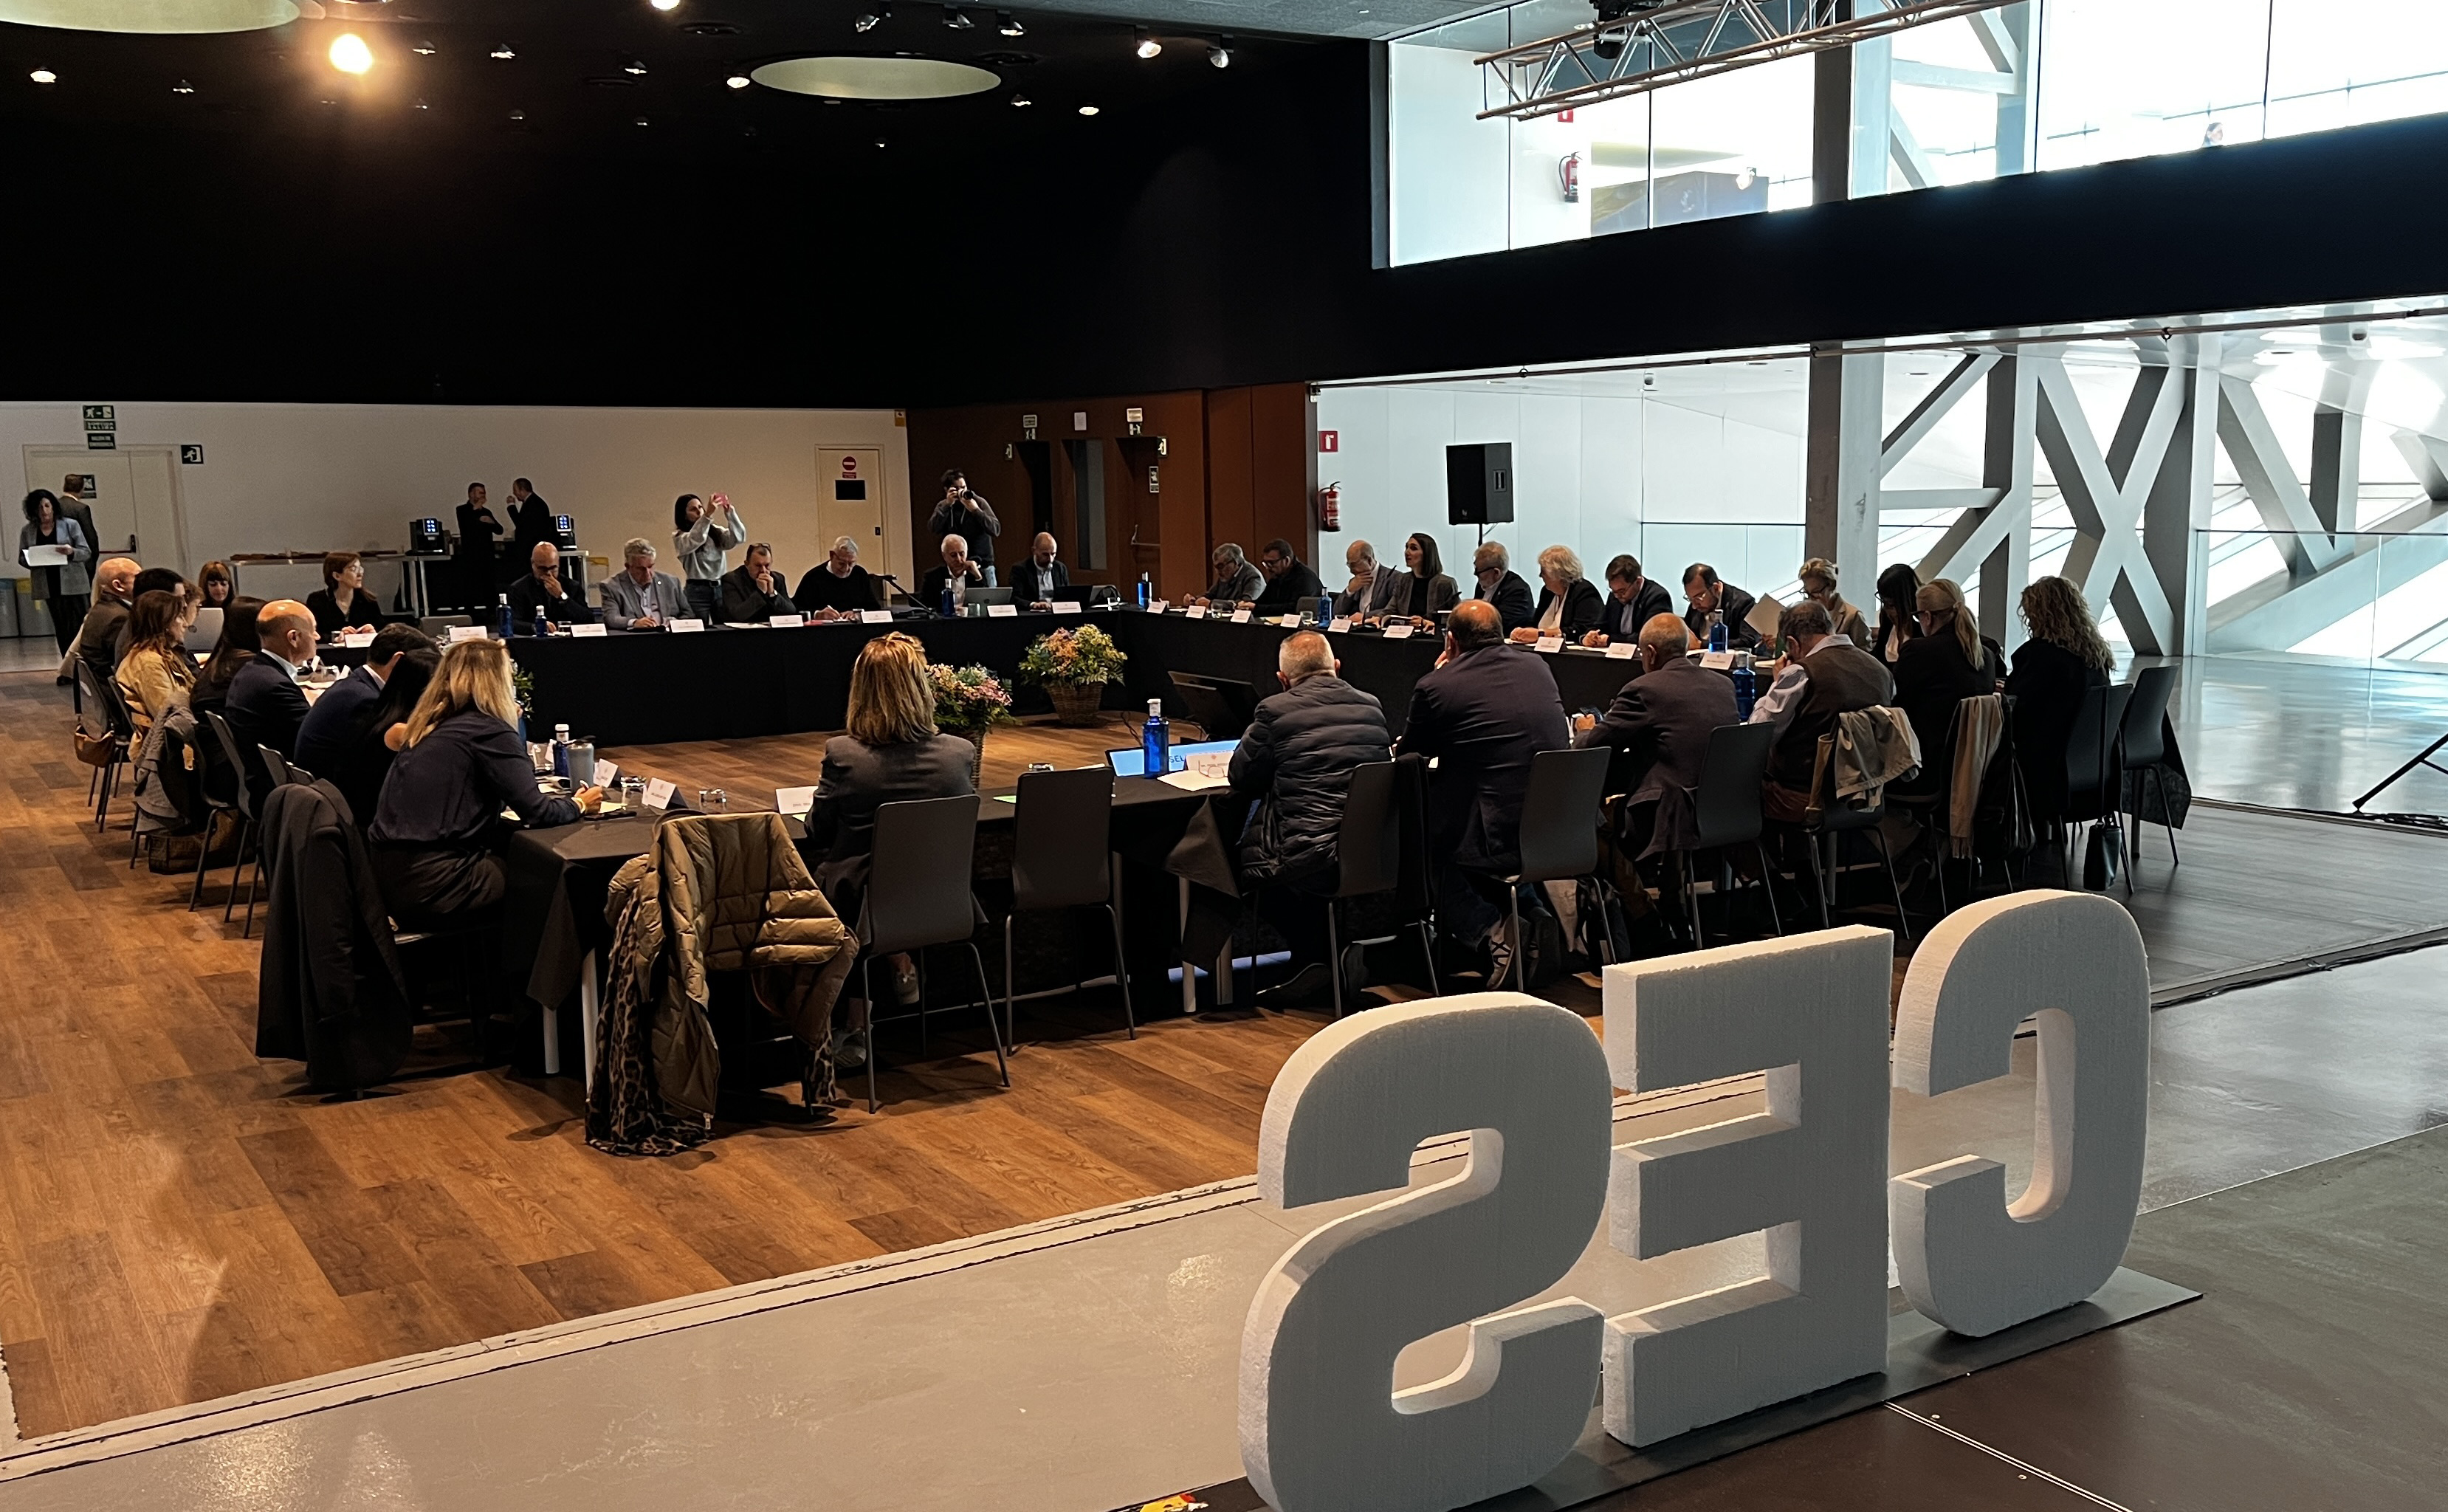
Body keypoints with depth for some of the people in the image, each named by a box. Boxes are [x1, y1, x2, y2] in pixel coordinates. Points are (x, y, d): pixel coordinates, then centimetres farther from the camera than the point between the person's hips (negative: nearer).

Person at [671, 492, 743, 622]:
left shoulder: (715, 531, 12)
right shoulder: (679, 537, 0)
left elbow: (738, 537, -2)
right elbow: (694, 541, -21)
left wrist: (730, 512, -15)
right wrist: (708, 515, -30)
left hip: (720, 588, 4)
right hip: (697, 591, -4)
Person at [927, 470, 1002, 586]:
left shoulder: (978, 502, -4)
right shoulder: (943, 506, 5)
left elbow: (996, 530, -13)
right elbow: (933, 530, -12)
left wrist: (976, 510, -23)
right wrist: (947, 505, -18)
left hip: (983, 567, -2)